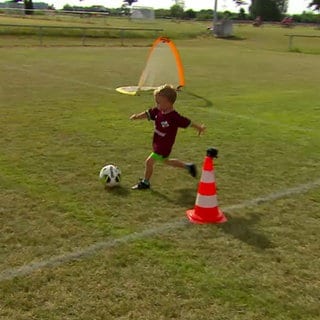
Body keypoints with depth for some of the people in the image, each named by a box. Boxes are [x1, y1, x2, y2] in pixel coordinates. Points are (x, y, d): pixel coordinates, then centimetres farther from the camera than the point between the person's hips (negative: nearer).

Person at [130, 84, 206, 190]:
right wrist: (137, 116, -22)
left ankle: (145, 182, 12)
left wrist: (199, 127, -3)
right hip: (157, 144, 9)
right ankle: (188, 166, 42)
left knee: (149, 161, -9)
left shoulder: (174, 117, -26)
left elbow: (188, 123, -16)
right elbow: (148, 114, -3)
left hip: (164, 146, -9)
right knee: (166, 161, 28)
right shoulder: (158, 111, -6)